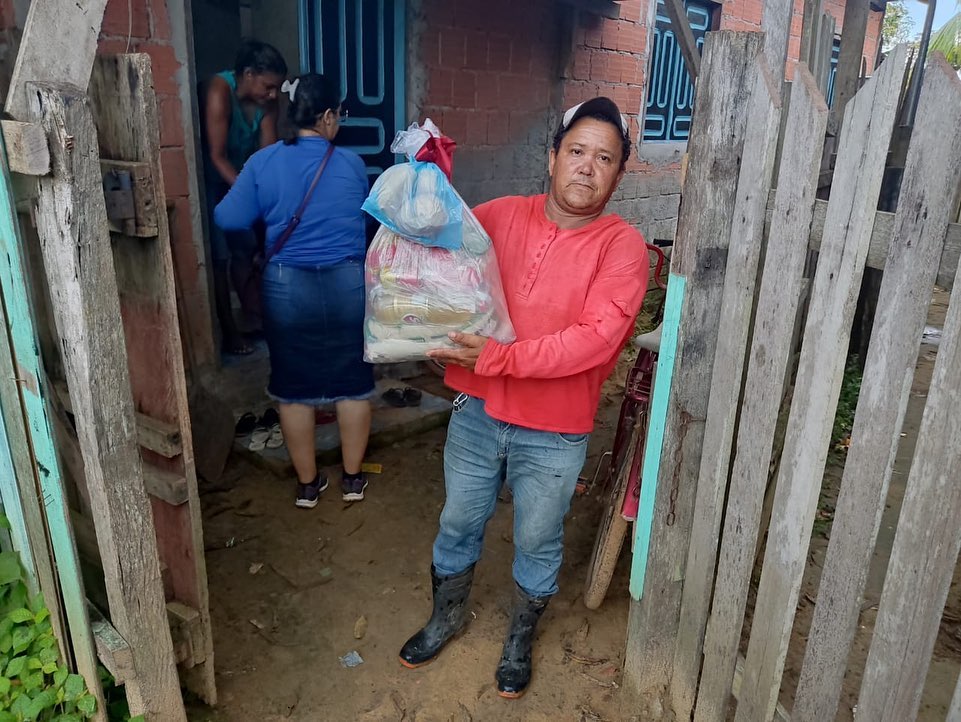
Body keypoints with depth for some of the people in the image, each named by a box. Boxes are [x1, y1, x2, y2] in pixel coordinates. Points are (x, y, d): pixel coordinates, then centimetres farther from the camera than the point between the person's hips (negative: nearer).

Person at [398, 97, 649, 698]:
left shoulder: (622, 245, -12)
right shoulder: (500, 216, -2)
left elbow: (596, 338, -24)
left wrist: (497, 357, -28)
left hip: (554, 434, -2)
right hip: (478, 412, 3)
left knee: (538, 543, 17)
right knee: (459, 523, 20)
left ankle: (521, 638, 45)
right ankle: (447, 615, 48)